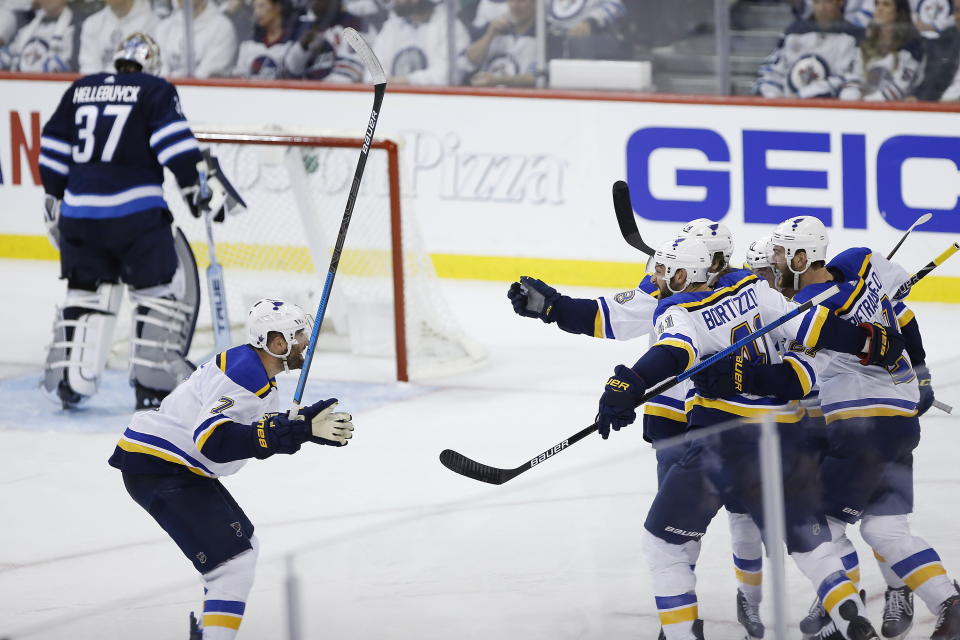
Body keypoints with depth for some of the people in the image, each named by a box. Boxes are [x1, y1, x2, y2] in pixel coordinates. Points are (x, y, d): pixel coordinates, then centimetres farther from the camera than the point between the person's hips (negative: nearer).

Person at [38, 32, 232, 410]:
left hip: (80, 209, 5)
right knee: (165, 288, 5)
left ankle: (69, 379, 13)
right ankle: (152, 382, -1)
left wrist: (55, 200, 26)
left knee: (87, 290, 18)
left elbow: (53, 151, 18)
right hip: (136, 211, -5)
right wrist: (198, 184, -8)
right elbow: (174, 141, -11)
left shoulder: (80, 91, 17)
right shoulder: (156, 91, 3)